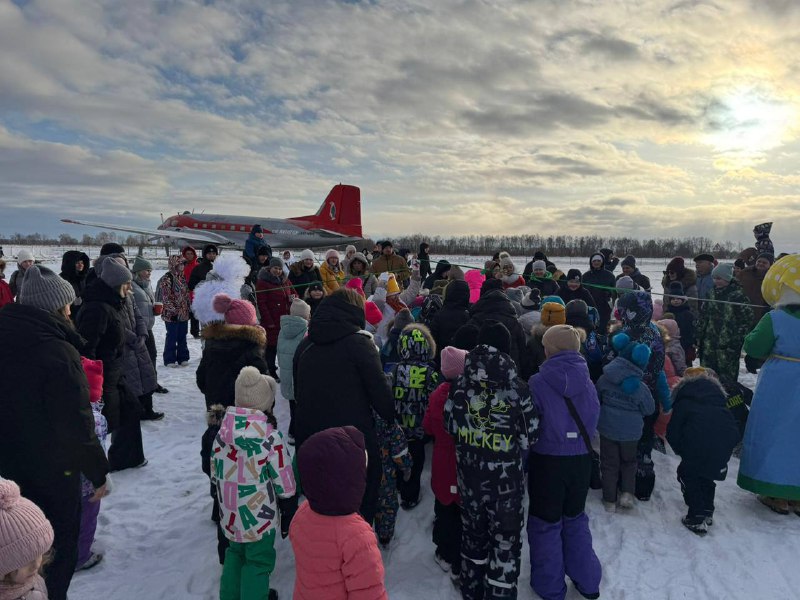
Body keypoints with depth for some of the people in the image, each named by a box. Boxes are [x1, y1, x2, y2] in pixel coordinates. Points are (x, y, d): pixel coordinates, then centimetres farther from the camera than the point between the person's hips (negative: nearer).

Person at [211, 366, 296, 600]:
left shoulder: (223, 431, -5)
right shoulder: (270, 438, -22)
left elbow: (215, 473, 7)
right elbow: (284, 485, -15)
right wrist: (289, 515, 0)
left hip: (230, 514, 6)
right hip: (260, 516, -6)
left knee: (235, 554, 26)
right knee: (258, 561, 13)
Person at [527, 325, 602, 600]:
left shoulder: (538, 383, -19)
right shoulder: (587, 381, -6)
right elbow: (593, 421, 6)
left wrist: (523, 460, 4)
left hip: (548, 461, -4)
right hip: (581, 459, 5)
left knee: (546, 524, 14)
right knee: (575, 518, 25)